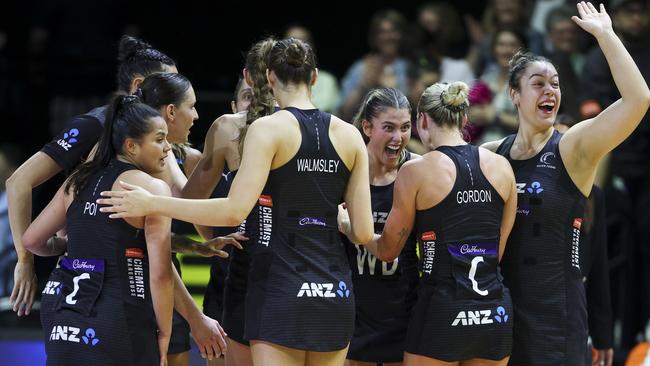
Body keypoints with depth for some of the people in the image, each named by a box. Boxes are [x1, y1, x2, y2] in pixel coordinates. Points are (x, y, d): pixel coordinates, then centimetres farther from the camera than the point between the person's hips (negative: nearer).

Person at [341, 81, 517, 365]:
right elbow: (498, 250, 14)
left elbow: (387, 250, 4)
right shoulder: (501, 167, 6)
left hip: (442, 310, -4)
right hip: (495, 312, 4)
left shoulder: (416, 171, -5)